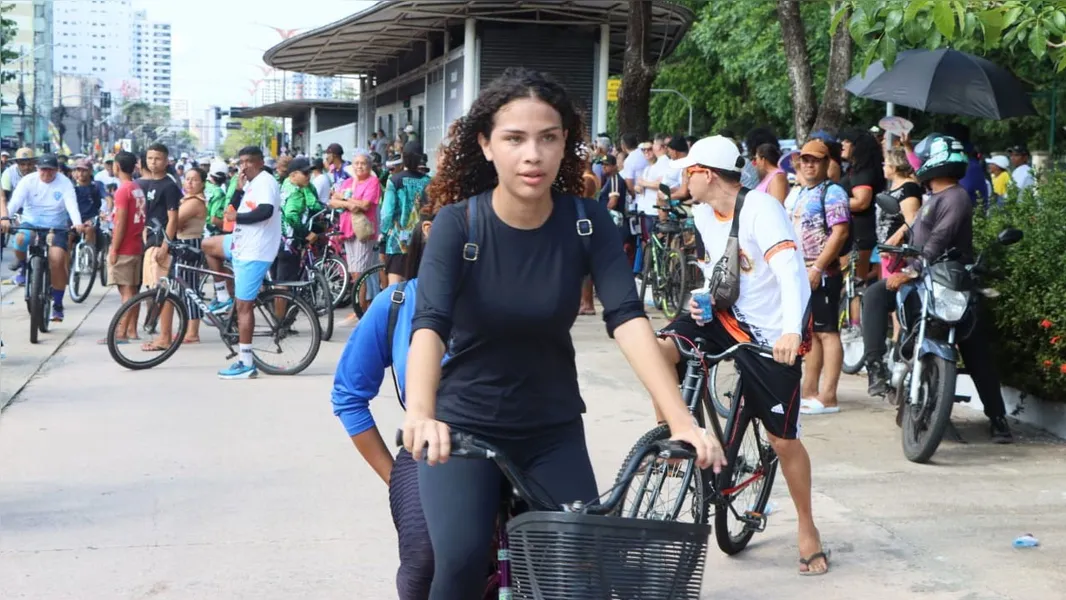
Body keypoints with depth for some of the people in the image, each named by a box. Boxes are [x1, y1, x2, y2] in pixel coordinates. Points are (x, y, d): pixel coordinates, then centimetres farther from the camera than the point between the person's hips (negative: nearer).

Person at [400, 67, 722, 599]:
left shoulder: (587, 223, -11)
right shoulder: (458, 223, -16)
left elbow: (627, 318, -21)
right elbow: (430, 324, -29)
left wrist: (681, 420, -34)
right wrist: (420, 415, -48)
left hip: (554, 432, 3)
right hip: (464, 426, -2)